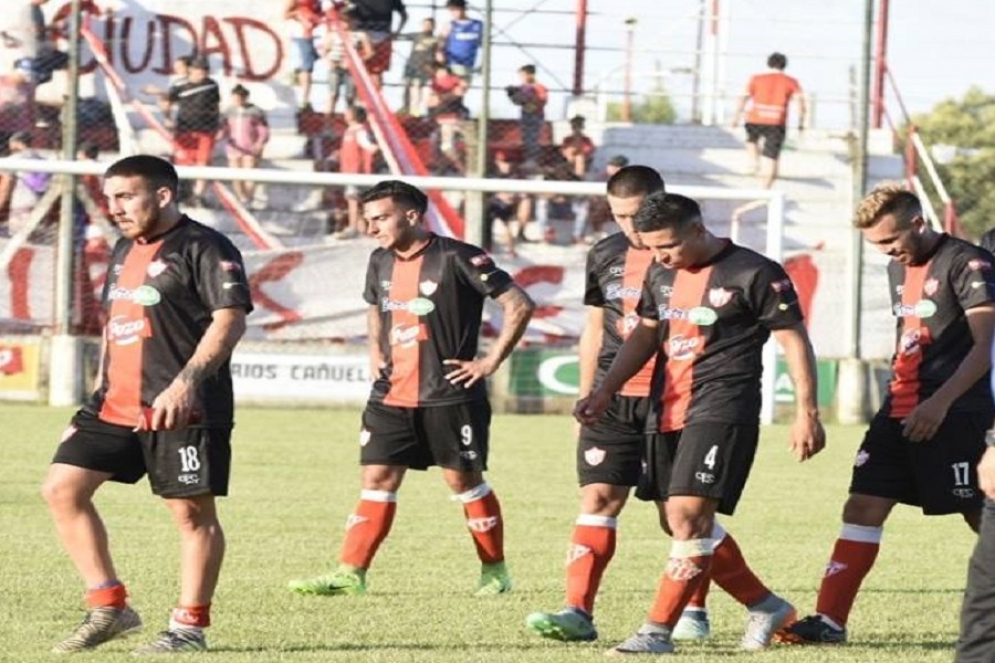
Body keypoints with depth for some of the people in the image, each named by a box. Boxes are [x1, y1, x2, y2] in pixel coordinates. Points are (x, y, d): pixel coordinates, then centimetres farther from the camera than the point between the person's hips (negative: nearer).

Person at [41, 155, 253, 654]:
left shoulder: (204, 248, -8)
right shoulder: (125, 251, 19)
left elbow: (230, 320, -17)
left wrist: (184, 384, -26)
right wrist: (99, 398, 22)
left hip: (182, 409, -8)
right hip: (116, 406, 8)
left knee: (192, 511, -2)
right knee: (61, 488, 0)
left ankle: (190, 626, 7)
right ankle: (109, 607, 5)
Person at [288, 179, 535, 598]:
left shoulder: (456, 259, -12)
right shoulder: (381, 263, 10)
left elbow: (519, 305, -12)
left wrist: (490, 361, -11)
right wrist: (375, 351, 16)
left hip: (450, 395, -6)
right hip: (392, 396, 6)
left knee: (464, 480, 3)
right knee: (377, 478, 0)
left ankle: (495, 571, 17)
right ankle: (350, 572, -3)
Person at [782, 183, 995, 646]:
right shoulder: (900, 268, 16)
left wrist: (940, 403, -24)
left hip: (954, 414, -8)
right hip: (901, 412, 8)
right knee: (862, 507, 1)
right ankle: (829, 620, 1)